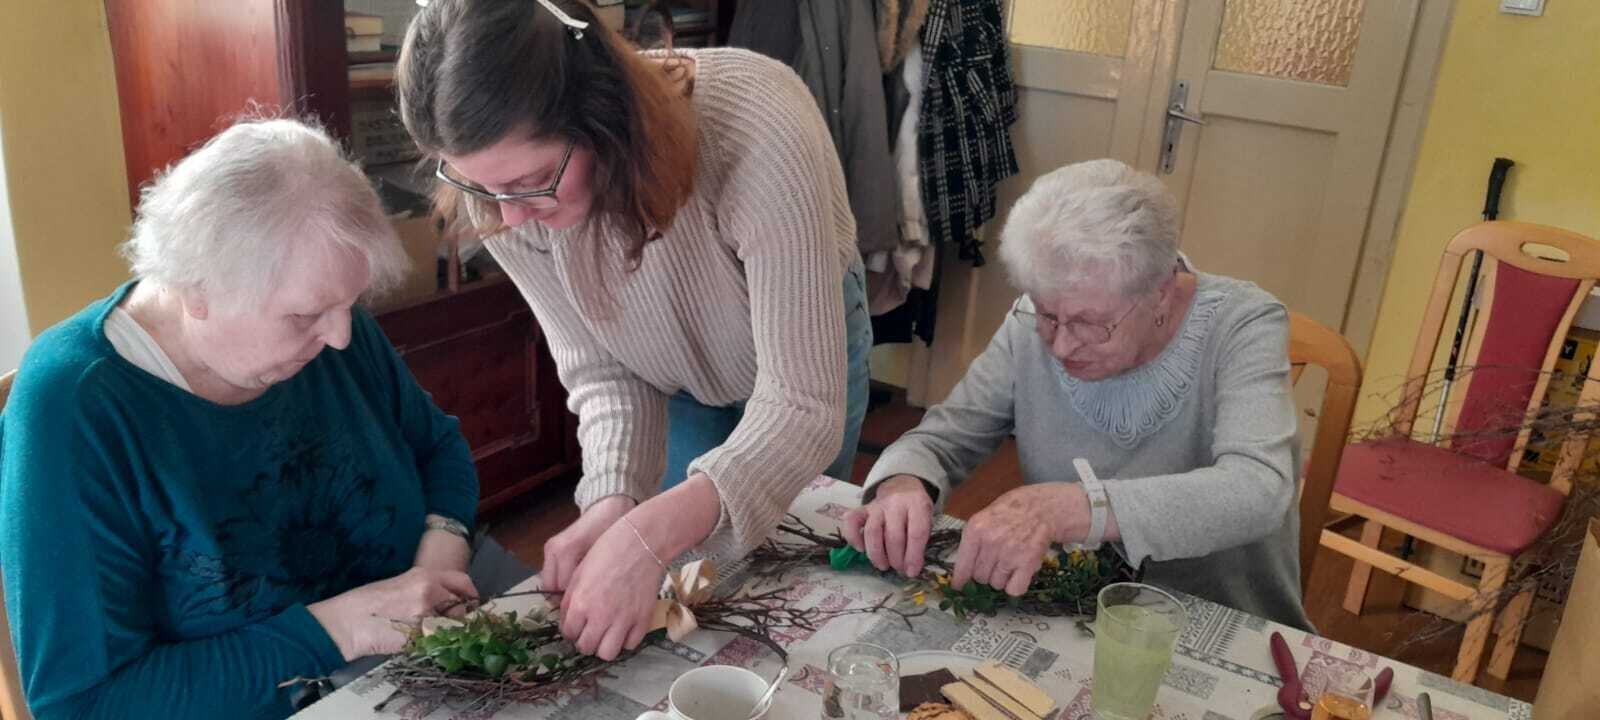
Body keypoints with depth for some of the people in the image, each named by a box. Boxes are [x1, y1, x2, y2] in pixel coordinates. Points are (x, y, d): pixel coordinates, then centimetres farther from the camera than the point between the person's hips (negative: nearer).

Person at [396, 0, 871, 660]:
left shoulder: (759, 137, -44)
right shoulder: (504, 188, -30)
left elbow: (802, 406, -42)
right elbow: (596, 365, -19)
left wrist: (650, 533, -53)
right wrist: (613, 501, -36)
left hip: (805, 345, -2)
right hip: (670, 375, 3)